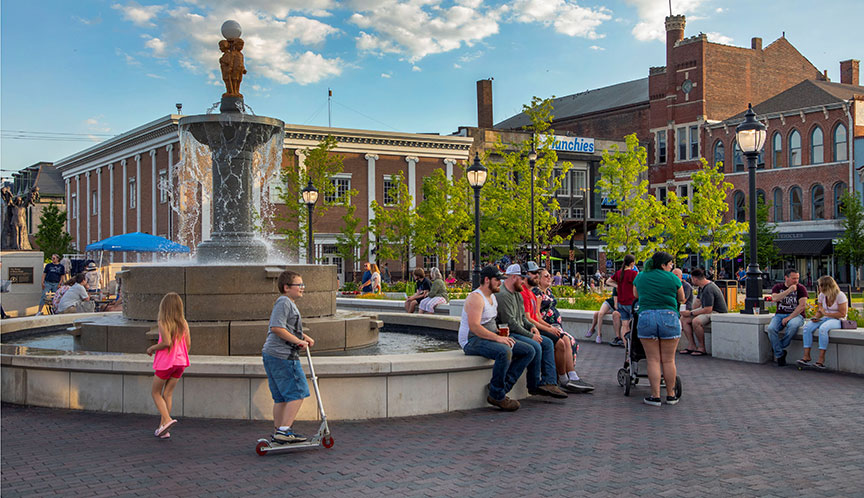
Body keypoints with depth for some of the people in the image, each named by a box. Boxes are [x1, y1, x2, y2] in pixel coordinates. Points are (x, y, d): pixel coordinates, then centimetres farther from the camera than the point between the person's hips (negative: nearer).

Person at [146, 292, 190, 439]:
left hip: (165, 362, -5)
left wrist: (152, 348, -6)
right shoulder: (183, 323, 4)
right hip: (180, 362, 5)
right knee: (167, 394, 12)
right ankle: (162, 428, 12)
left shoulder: (162, 322, -12)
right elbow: (188, 343, 4)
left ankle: (167, 419, -9)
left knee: (155, 392, 11)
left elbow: (167, 342, -22)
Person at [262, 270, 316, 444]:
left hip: (272, 356, 11)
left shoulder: (289, 303, 21)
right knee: (297, 394, -7)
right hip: (283, 357, -11)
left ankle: (278, 432, 19)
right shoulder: (284, 302, -12)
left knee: (281, 397, 14)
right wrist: (298, 341, -18)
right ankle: (284, 431, -8)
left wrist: (305, 337, 21)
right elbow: (276, 328, -23)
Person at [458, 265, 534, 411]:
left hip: (489, 338, 10)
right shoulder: (476, 298, -14)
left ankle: (502, 386, -11)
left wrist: (500, 332, 8)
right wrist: (497, 337, -28)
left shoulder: (492, 297, 18)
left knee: (529, 351, -2)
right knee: (504, 352, -38)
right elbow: (474, 327, -25)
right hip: (472, 341, -10)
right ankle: (497, 396, -23)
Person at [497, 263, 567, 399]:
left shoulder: (517, 294, 18)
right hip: (508, 334, -11)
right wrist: (530, 335, -17)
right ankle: (534, 386, -14)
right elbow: (510, 323, -21)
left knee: (548, 343, -2)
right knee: (535, 347, -27)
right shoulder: (503, 295, -16)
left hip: (520, 331, 11)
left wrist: (531, 326, 4)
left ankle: (549, 382, -10)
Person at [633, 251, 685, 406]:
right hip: (669, 318, -1)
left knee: (653, 360, 3)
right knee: (668, 360, 7)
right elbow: (681, 299, 16)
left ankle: (655, 396, 1)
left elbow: (635, 295, 27)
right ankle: (671, 395, 15)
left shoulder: (640, 277, 12)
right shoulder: (673, 278, 4)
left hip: (646, 317, 1)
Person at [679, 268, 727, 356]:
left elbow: (708, 310, -28)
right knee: (684, 319, -2)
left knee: (696, 321, -35)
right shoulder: (702, 287, 8)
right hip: (706, 309, 11)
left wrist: (691, 313, -20)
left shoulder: (708, 290, -25)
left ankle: (702, 348, -21)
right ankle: (691, 345, -4)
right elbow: (699, 301, 20)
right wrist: (690, 311, 8)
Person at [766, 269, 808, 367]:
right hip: (780, 314, 2)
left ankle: (780, 347, -17)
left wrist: (789, 318, -16)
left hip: (796, 315, -2)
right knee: (771, 328, -29)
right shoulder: (777, 287, 9)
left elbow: (802, 306, -9)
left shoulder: (801, 288, 2)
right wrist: (789, 290, -18)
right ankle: (780, 355, -18)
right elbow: (774, 298, -12)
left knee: (793, 325, -38)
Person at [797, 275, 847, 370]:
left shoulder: (840, 296, -11)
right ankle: (806, 356, -23)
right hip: (825, 319, 7)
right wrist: (816, 317, -7)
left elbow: (842, 314, -14)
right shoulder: (821, 296, 8)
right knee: (807, 327, -20)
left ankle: (821, 359, -34)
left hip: (838, 320, -7)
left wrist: (826, 313, -16)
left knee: (823, 328, -38)